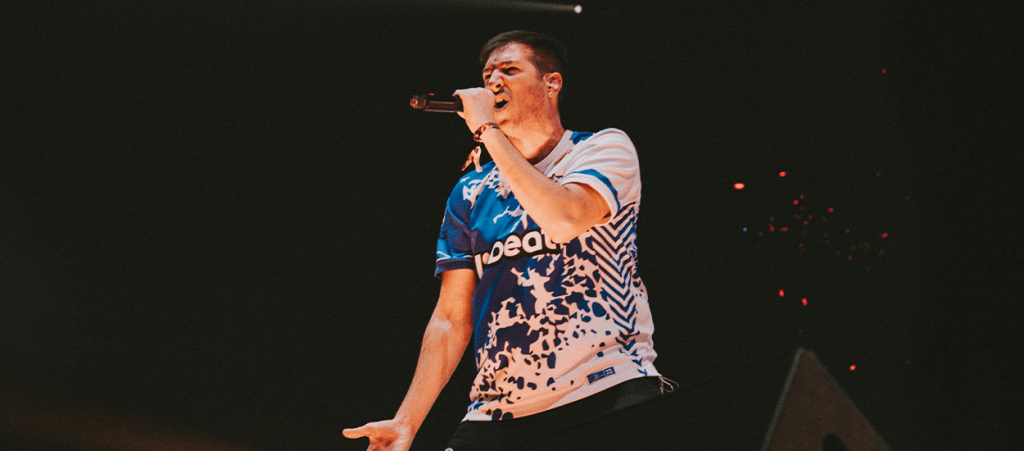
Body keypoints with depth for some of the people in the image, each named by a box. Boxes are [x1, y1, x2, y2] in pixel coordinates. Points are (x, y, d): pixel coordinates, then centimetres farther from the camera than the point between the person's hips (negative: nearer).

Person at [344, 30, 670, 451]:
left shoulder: (605, 148, 6)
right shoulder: (471, 192, 17)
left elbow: (564, 218, -16)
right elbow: (452, 318, 13)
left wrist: (488, 131, -7)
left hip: (610, 392, -4)